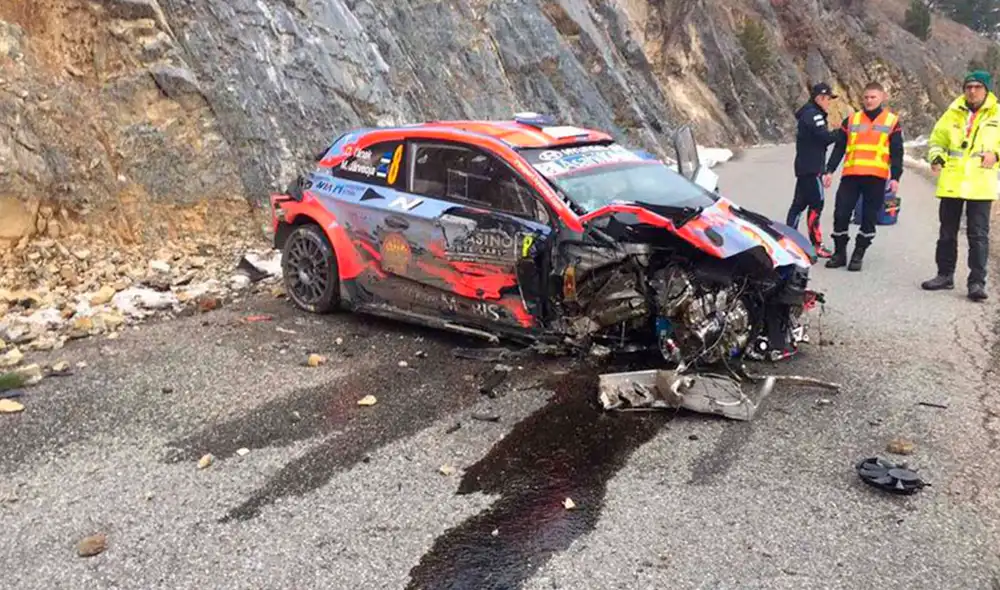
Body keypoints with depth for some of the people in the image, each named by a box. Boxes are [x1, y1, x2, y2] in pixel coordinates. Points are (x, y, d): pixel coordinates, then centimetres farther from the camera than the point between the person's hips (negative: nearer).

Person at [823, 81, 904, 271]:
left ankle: (858, 255, 12)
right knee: (841, 214, -2)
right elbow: (839, 148, 12)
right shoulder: (851, 120, 13)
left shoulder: (892, 121, 7)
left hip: (876, 177, -1)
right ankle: (839, 253, 12)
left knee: (869, 217, 2)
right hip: (850, 175, 2)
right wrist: (830, 170, 4)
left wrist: (895, 177, -4)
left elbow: (897, 153, 4)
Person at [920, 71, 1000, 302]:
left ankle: (977, 282, 2)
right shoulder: (953, 113, 7)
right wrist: (936, 158, -4)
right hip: (951, 183, 3)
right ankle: (945, 275, 24)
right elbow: (936, 140, 15)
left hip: (980, 185, -3)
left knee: (978, 235, -3)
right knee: (947, 232, 12)